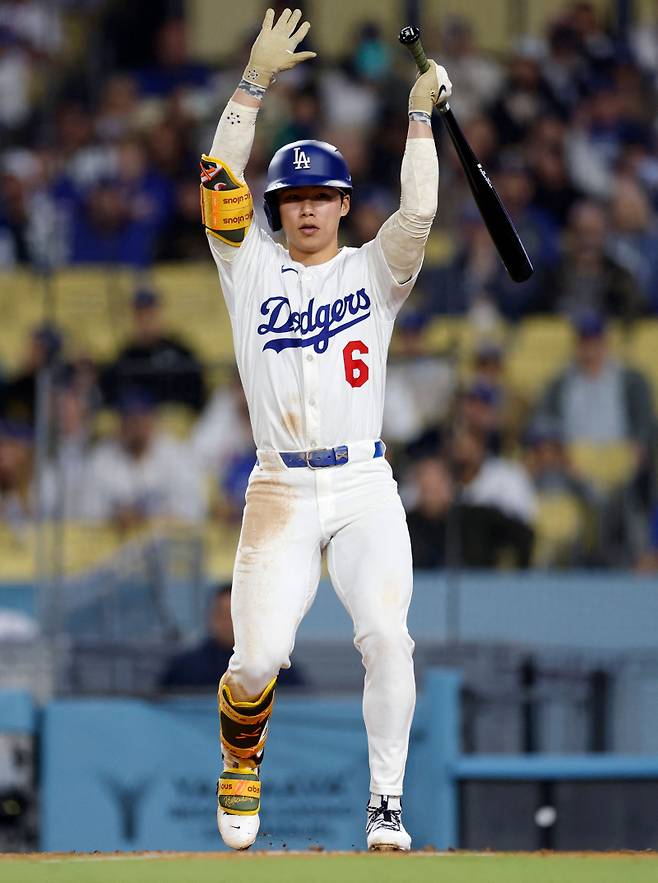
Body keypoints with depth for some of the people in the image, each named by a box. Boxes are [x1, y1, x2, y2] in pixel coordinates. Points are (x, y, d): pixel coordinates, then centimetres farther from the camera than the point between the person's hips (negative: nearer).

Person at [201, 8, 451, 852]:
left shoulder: (374, 272, 9)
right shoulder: (252, 269, 9)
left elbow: (417, 214, -9)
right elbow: (219, 180, -2)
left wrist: (420, 116, -11)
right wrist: (255, 82, -7)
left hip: (365, 488, 0)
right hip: (280, 491, 0)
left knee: (386, 634, -19)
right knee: (257, 659, -11)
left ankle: (386, 805, -10)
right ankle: (240, 770, 20)